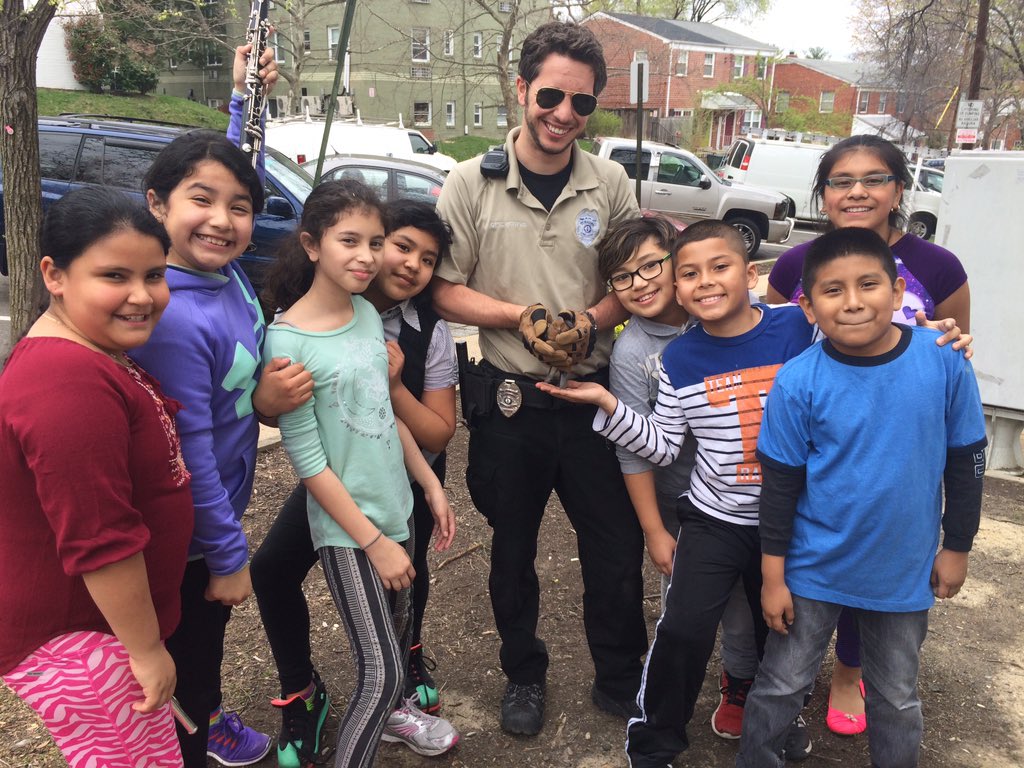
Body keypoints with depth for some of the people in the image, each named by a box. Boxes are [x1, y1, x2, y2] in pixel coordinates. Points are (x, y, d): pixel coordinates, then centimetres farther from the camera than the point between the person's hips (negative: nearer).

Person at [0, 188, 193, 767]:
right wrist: (147, 649, -20)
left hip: (93, 619, 10)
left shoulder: (84, 353, 5)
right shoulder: (72, 383, -30)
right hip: (74, 640, -10)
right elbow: (99, 542, -29)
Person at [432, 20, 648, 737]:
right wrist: (521, 316, -17)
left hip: (593, 395, 1)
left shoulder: (611, 183, 0)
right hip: (509, 400, -1)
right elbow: (443, 288, -4)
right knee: (512, 549, 16)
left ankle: (620, 679, 32)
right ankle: (524, 675, 38)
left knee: (618, 545, 8)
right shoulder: (472, 183, -5)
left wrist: (590, 319, -13)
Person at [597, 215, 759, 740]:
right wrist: (654, 531, -8)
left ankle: (741, 682, 43)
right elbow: (635, 451, -11)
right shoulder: (631, 352, -16)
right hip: (683, 501, -2)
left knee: (745, 596, 15)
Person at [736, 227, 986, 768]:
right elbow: (780, 484, -9)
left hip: (905, 572, 2)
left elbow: (966, 459, 0)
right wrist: (773, 577, -5)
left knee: (897, 699, 21)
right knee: (781, 686, 14)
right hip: (814, 568, -1)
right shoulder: (798, 382, -17)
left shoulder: (944, 362, -14)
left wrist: (957, 547, 6)